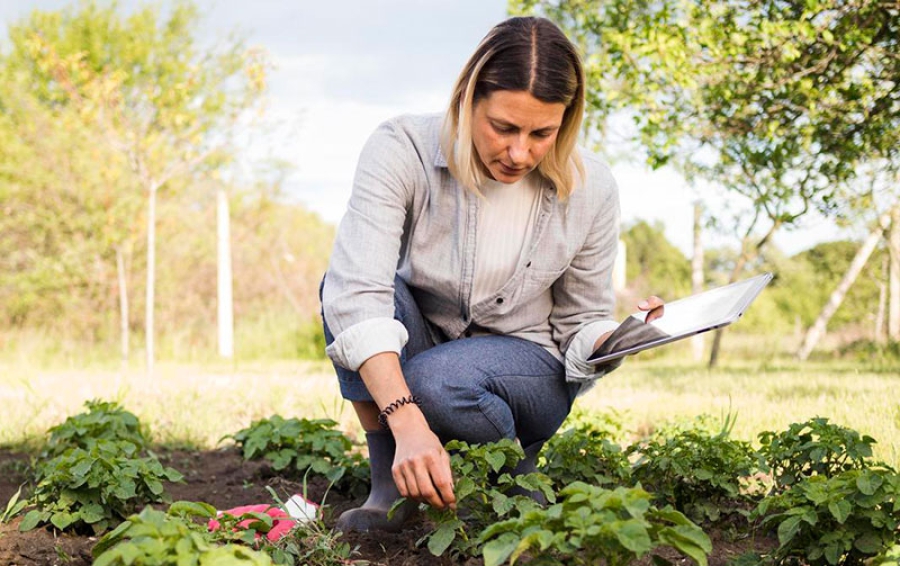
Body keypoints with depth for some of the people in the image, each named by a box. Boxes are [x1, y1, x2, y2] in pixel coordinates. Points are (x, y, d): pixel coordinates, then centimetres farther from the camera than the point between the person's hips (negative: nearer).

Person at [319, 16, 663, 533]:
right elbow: (355, 291, -36)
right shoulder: (402, 150, -24)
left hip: (526, 365, -1)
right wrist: (407, 423, -49)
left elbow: (582, 321, -3)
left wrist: (617, 340, -29)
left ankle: (517, 481, -2)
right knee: (344, 276, -30)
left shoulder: (590, 189, -16)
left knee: (436, 379, -36)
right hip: (416, 343, 1)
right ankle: (390, 485, -18)